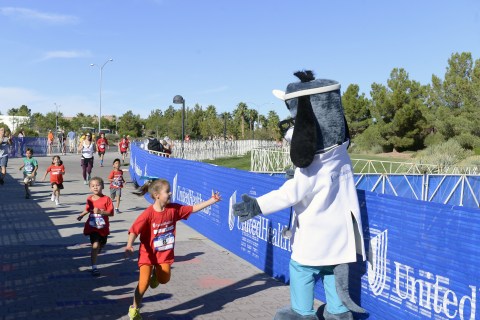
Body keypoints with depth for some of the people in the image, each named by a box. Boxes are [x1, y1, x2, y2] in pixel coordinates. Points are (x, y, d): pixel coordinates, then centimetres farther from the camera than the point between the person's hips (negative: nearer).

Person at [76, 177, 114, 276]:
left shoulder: (106, 199, -15)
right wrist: (81, 215, -1)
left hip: (103, 227, 1)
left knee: (101, 245, 23)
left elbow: (111, 213, -18)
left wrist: (100, 211, -31)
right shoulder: (89, 199, -4)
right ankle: (94, 267, -11)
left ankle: (95, 254, 58)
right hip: (92, 227, -1)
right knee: (95, 245, -16)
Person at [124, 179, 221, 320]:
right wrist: (129, 245, -41)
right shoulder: (148, 213, -24)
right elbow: (134, 230, -24)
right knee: (144, 283, -7)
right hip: (148, 253, -4)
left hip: (165, 253, 4)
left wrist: (212, 200, -10)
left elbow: (193, 208, -5)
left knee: (164, 279, 7)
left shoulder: (174, 209, -9)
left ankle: (156, 273, 45)